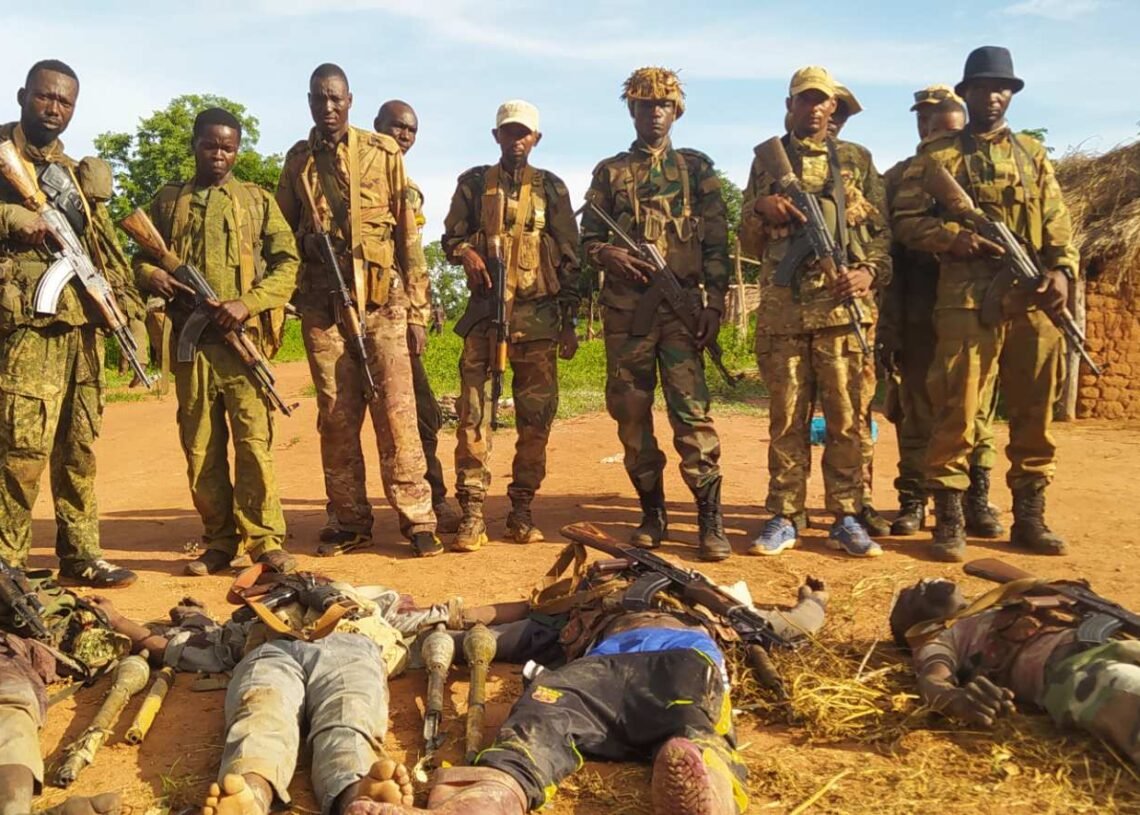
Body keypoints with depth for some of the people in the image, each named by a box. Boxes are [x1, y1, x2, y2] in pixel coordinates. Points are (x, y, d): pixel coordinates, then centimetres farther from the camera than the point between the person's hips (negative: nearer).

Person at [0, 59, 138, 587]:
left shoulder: (73, 170, 22)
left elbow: (101, 244, 23)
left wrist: (121, 295, 10)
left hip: (83, 322, 7)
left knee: (79, 446, 10)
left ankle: (80, 554, 18)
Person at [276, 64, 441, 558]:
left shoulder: (383, 154, 5)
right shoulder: (298, 161, 13)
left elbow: (408, 233, 4)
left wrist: (417, 310, 0)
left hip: (383, 300, -2)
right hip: (322, 307, 3)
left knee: (396, 411, -6)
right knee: (336, 416, 5)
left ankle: (417, 518, 0)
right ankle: (349, 522, 13)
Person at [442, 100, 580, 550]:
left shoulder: (551, 188, 11)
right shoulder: (474, 183, 11)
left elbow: (569, 258, 10)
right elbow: (450, 237, 14)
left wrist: (569, 320, 4)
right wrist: (466, 252, -11)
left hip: (538, 315, 1)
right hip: (485, 310, 0)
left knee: (535, 416, 2)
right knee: (473, 414, -6)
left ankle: (522, 509, 12)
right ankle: (472, 512, -2)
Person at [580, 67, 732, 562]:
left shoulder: (697, 168, 12)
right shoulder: (609, 172, 15)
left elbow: (717, 243, 6)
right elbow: (588, 238, 13)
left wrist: (715, 303, -3)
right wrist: (608, 254, -10)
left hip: (682, 308, -2)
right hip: (625, 310, 2)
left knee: (691, 410, -9)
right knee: (631, 413, 4)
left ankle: (711, 519, -5)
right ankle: (652, 512, 15)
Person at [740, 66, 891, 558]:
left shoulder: (857, 159, 13)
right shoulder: (766, 161, 15)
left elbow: (882, 230, 11)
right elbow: (749, 244, 14)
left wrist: (869, 271, -8)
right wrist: (761, 210, -6)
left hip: (844, 306, 0)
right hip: (782, 309, 1)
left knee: (847, 418, 1)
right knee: (787, 419, 3)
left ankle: (847, 519, 10)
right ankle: (784, 518, 11)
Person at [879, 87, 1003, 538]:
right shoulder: (898, 179, 7)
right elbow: (888, 254, 3)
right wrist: (889, 325, -3)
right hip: (919, 315, -1)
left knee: (977, 408, 3)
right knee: (917, 412, 4)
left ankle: (976, 499, 13)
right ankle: (913, 500, 12)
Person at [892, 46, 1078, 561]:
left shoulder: (1032, 153, 18)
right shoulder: (938, 157, 8)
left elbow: (1057, 222, 12)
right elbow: (905, 219, 1)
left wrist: (1062, 269, -5)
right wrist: (954, 237, -15)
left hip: (1033, 301, 4)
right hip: (967, 301, -4)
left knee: (1034, 412, 7)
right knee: (957, 410, -6)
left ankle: (1029, 516, 18)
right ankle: (949, 519, 2)